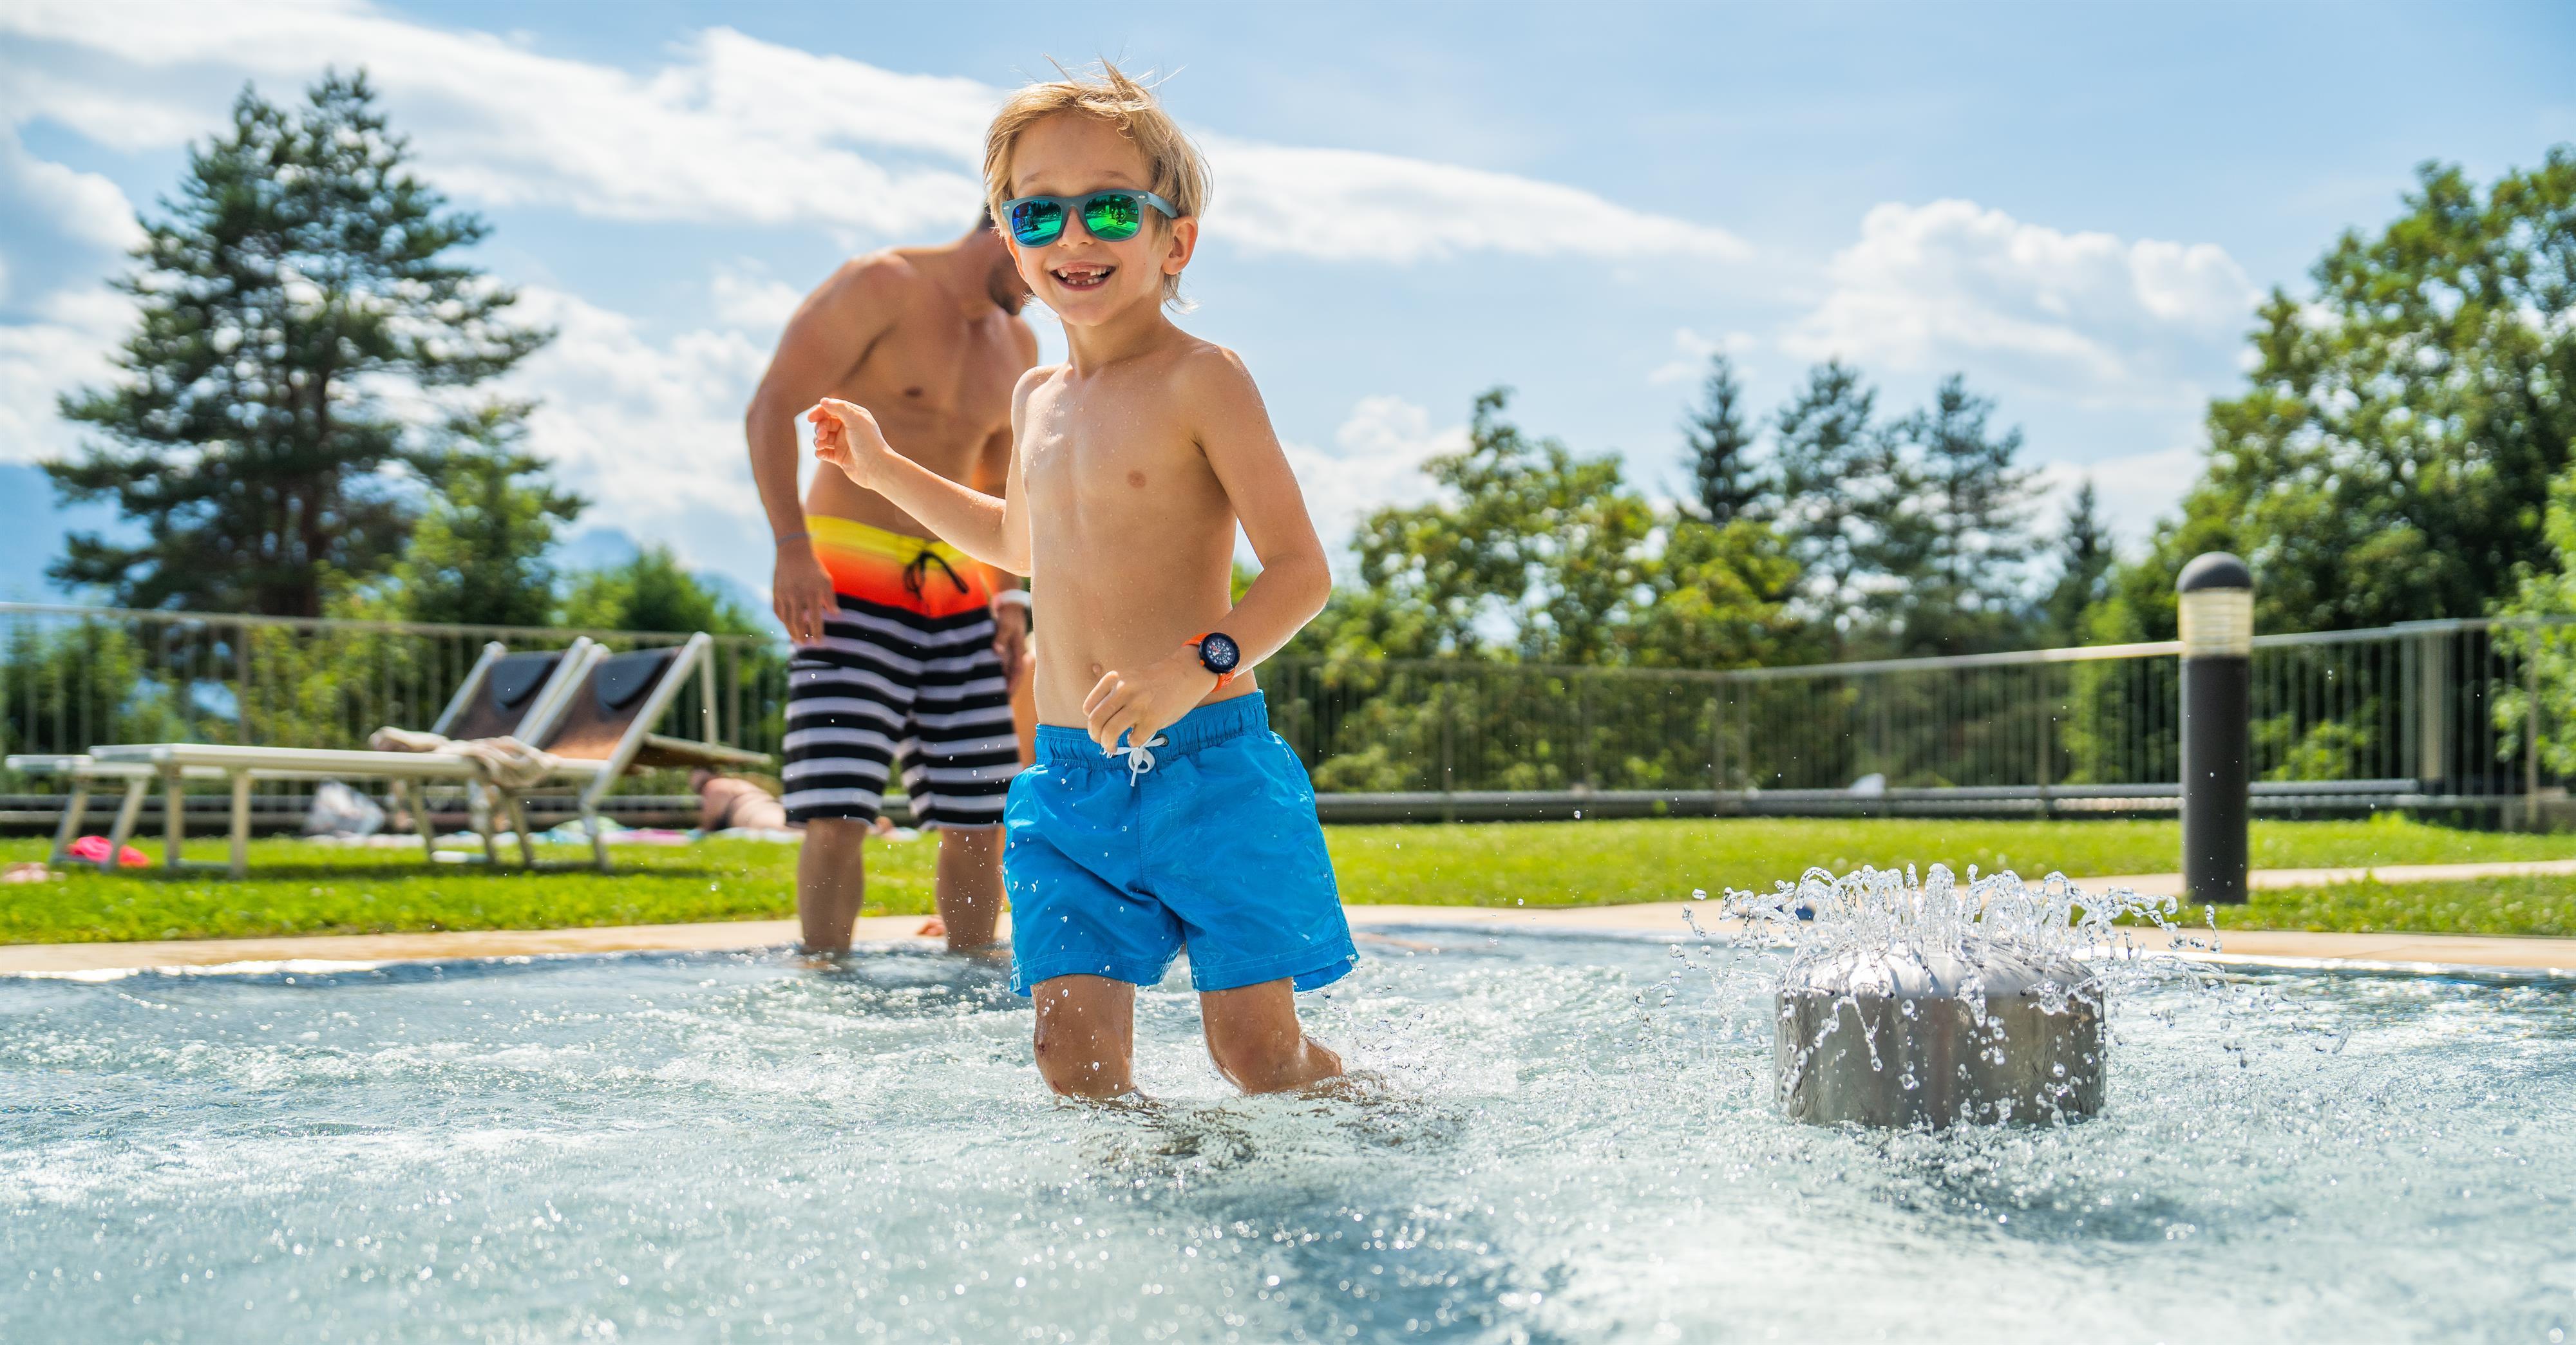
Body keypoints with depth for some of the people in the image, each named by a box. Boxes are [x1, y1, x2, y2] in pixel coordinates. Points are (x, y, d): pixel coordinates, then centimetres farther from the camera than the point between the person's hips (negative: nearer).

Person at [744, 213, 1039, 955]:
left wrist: (1009, 594, 13)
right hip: (850, 580, -6)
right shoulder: (882, 287, -5)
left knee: (978, 821, 4)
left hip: (959, 592, 7)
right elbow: (771, 410, -12)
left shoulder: (1018, 345, 16)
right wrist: (792, 547, -22)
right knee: (839, 817, -13)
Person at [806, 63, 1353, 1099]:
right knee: (1074, 1055, -5)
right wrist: (885, 470, 36)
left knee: (1258, 1051, -3)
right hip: (1067, 776, 6)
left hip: (1204, 766, -6)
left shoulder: (1200, 379, -7)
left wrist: (1198, 667, -28)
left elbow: (1301, 570, -12)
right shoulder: (1037, 398, 14)